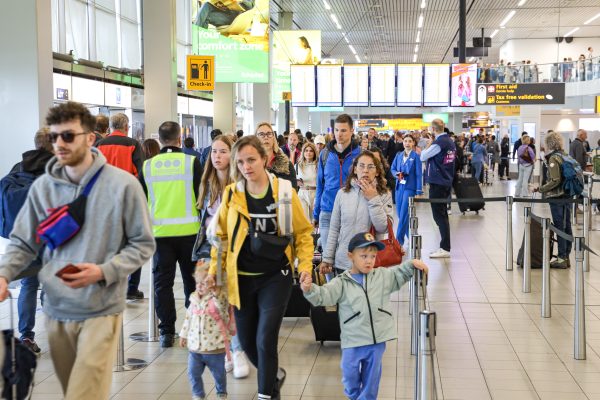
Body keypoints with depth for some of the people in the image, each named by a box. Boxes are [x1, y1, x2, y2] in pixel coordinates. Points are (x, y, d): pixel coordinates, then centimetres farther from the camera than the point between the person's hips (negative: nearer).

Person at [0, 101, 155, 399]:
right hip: (56, 310, 4)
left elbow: (143, 244, -4)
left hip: (101, 311, -4)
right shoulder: (42, 187, 2)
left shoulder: (122, 184, -9)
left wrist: (103, 272, -18)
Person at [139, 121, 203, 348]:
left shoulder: (148, 166, 1)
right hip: (188, 230, -1)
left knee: (162, 282, 8)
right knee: (191, 280, 11)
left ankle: (166, 332, 9)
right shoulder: (191, 162, -6)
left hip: (160, 231, 1)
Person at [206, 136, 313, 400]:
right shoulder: (231, 193, -1)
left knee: (265, 340, -9)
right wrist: (214, 269, 4)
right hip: (241, 278, 3)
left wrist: (305, 267, -9)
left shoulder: (283, 191, -7)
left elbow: (303, 232, 0)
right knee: (247, 341, 12)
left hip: (276, 277, -3)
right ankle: (274, 375, 40)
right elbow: (222, 235, 9)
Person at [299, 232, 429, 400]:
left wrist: (412, 264, -3)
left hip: (377, 340, 2)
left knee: (372, 376, 14)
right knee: (350, 375, 11)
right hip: (353, 342, -2)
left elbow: (400, 274, 15)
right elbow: (323, 296, -16)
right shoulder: (341, 283, -6)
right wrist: (309, 289, -35)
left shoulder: (383, 276, 4)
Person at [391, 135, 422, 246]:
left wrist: (419, 191, -10)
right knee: (400, 214, 8)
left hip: (410, 187, -5)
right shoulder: (398, 155, 10)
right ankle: (410, 236, 24)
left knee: (404, 214, -8)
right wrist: (397, 174, -9)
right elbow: (393, 168, 16)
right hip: (399, 187, 5)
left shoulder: (416, 156, -4)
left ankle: (398, 240, -6)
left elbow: (419, 174, -6)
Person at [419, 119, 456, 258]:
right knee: (443, 214, 15)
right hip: (447, 181, 9)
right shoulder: (450, 141, 9)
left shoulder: (438, 143, -18)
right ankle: (445, 245, 21)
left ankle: (445, 248, -7)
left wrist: (428, 145, 2)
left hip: (437, 182, -9)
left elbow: (422, 157, -12)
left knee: (439, 215, -6)